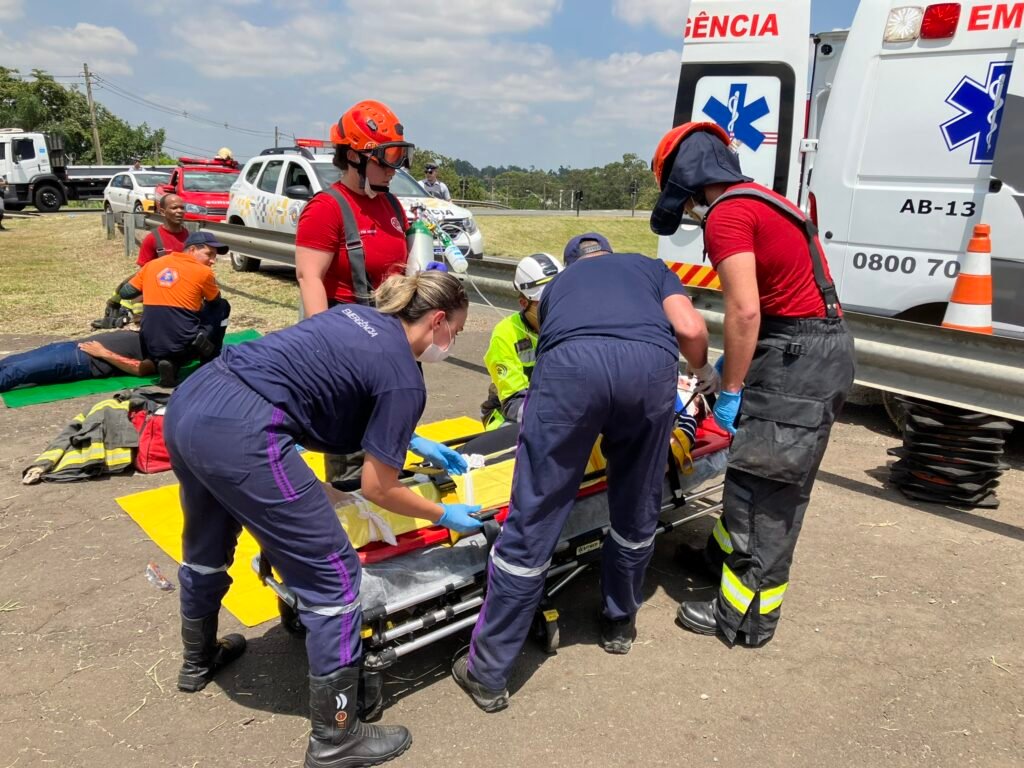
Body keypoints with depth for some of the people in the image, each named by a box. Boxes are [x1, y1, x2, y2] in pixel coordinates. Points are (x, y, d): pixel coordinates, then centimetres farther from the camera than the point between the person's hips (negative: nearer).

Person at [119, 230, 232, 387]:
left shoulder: (152, 264, 10)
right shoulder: (203, 272, -2)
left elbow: (124, 293, 17)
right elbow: (215, 302, 15)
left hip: (152, 349, 4)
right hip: (186, 346, -4)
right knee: (223, 306, 20)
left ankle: (168, 362, 5)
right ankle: (210, 362, 13)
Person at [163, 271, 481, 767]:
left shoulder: (358, 315, 19)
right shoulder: (404, 379, -4)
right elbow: (378, 488, 2)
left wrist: (417, 443, 36)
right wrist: (444, 515, 18)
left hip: (189, 404, 10)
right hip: (239, 435, -10)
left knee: (206, 546, 32)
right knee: (333, 576, 3)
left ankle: (199, 661, 58)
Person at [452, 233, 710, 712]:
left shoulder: (558, 282, 40)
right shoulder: (652, 266, 37)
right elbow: (691, 331, 19)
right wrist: (702, 374, 41)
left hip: (571, 363, 0)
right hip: (651, 362, 1)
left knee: (533, 523, 5)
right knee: (637, 511, 23)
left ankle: (488, 673, 16)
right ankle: (619, 623, 42)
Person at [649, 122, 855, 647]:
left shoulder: (726, 214, -12)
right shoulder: (764, 201, 18)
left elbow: (745, 310, -22)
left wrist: (730, 390, -14)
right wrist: (729, 370, 23)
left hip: (795, 356, -10)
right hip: (826, 346, 10)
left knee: (764, 486, -3)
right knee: (772, 481, 20)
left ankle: (745, 616, 7)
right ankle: (725, 552, 37)